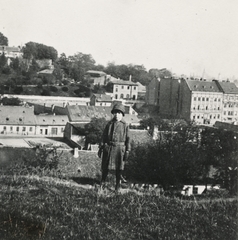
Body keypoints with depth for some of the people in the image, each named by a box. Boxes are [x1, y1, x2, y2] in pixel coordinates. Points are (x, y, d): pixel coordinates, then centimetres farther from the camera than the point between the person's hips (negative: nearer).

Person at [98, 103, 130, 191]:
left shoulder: (125, 125, 0)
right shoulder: (109, 124, 7)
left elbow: (128, 139, 0)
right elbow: (104, 137, 10)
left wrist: (127, 151, -4)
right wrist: (101, 148, 8)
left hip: (119, 149, -2)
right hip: (108, 148, 2)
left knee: (118, 169, 5)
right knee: (105, 168, 7)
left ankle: (117, 187, 17)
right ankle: (102, 184, 21)